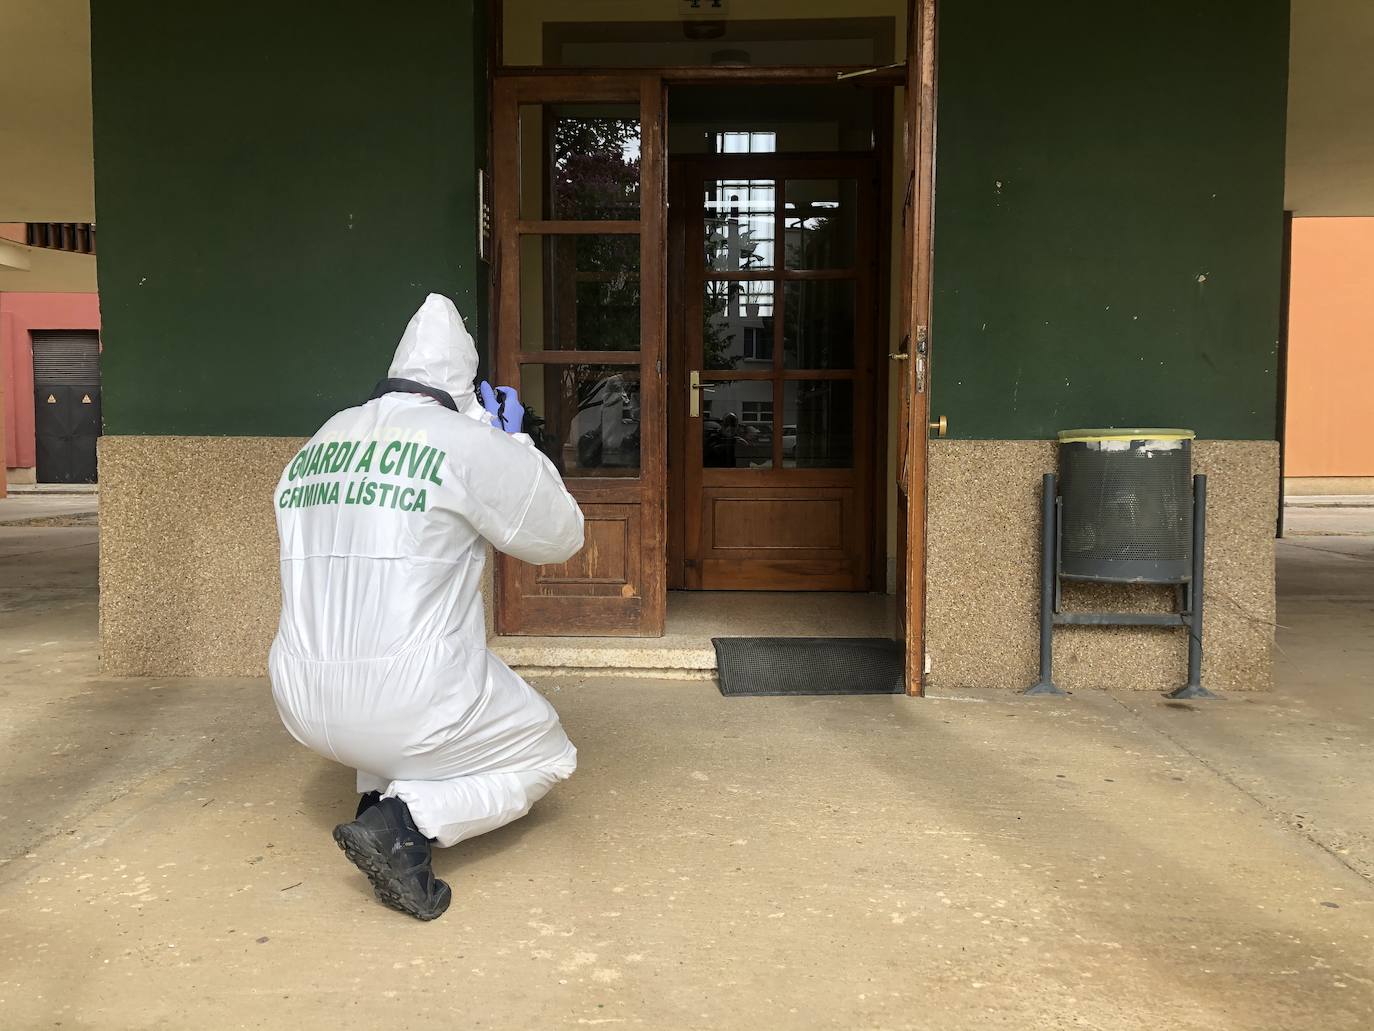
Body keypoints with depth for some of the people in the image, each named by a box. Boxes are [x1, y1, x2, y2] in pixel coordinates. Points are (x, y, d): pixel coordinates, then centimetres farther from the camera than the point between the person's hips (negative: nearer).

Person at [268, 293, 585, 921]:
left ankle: (378, 794, 16)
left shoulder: (313, 450, 9)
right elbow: (561, 536, 2)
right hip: (413, 708, -7)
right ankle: (406, 820, -7)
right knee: (547, 758, 19)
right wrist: (512, 441, 12)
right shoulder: (473, 445, -10)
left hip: (306, 707, 7)